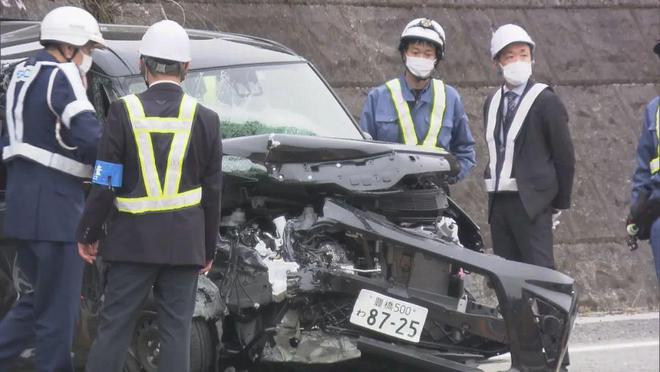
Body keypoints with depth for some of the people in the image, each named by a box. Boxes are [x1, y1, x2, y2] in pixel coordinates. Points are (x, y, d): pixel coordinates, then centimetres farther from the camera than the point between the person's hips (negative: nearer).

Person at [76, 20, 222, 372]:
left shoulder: (124, 111, -6)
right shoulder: (205, 119, 0)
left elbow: (105, 185, -5)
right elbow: (211, 193, 5)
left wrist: (86, 234, 6)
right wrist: (208, 249, 15)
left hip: (132, 240, -1)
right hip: (184, 244, 1)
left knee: (114, 327, 4)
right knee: (176, 330, 4)